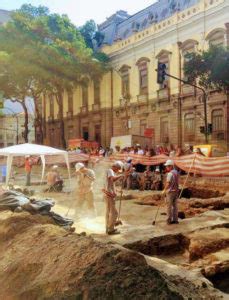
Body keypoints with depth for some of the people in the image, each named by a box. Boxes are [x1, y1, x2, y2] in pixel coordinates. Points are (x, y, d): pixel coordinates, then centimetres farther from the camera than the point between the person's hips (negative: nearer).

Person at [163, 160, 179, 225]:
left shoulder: (170, 173, -18)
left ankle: (169, 220, 4)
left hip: (170, 191, -8)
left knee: (169, 206, 0)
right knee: (175, 206, 11)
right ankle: (175, 219, 15)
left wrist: (164, 190, -11)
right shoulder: (176, 172, 10)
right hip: (176, 191, 8)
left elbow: (168, 183, -20)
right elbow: (177, 182, 12)